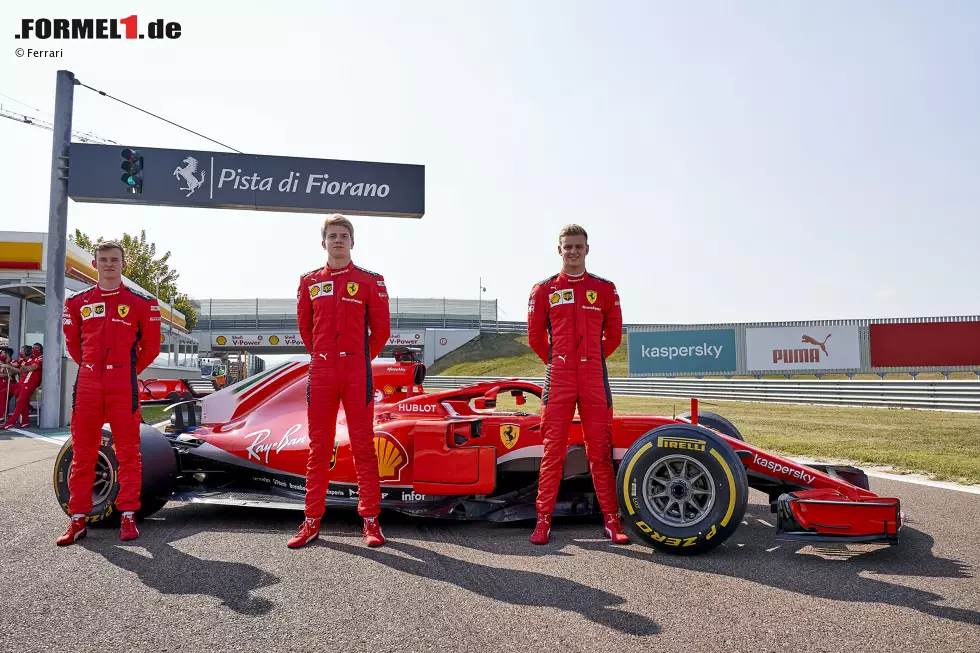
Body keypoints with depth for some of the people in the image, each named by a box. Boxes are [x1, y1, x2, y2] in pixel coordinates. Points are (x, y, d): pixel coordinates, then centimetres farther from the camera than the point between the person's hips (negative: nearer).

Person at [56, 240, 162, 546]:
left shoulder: (141, 302, 2)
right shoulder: (77, 302, 10)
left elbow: (151, 345, 8)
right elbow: (72, 341, 20)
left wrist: (130, 370, 7)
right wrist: (90, 366, 15)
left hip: (123, 386, -3)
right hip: (87, 384, 3)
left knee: (128, 452, 1)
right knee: (82, 453, 7)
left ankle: (128, 517, 9)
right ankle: (78, 519, 15)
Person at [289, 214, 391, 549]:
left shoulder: (370, 280, 2)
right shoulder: (309, 282, 10)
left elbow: (381, 328, 5)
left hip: (357, 374, -2)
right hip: (321, 373, 3)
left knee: (363, 446, 1)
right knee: (319, 447, 7)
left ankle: (371, 519, 9)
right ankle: (312, 520, 15)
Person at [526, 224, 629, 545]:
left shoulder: (605, 289, 8)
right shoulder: (543, 290, 6)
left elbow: (614, 335, 15)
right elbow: (535, 336, 11)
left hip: (595, 380, 1)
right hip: (558, 381, -1)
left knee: (600, 450, 4)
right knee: (553, 450, 0)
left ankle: (611, 519, 12)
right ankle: (543, 520, 7)